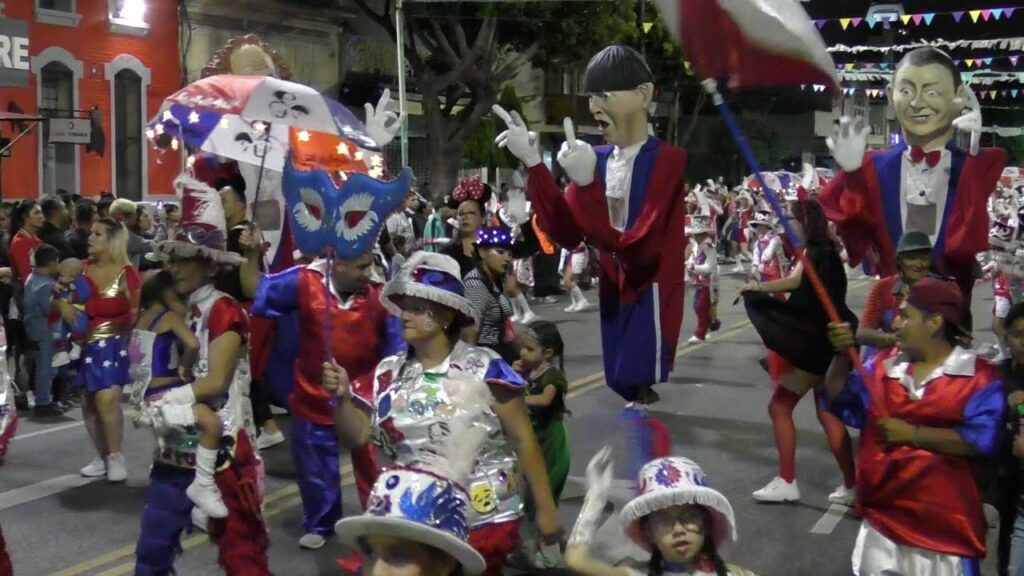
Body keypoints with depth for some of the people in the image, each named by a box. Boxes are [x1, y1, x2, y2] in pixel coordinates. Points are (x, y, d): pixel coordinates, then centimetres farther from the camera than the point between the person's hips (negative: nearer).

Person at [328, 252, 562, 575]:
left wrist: (545, 508, -6)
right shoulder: (388, 374, 2)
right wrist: (343, 397, -15)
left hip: (484, 519, -3)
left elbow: (523, 440, -7)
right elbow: (354, 437, 3)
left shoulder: (485, 369, -10)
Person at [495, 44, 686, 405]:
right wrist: (532, 163, -8)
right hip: (614, 295, 7)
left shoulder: (666, 161, -16)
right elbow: (567, 233, -2)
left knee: (654, 401, -5)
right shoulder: (599, 160, 5)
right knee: (627, 394, 15)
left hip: (651, 298, -7)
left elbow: (633, 248, -23)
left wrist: (585, 184, -31)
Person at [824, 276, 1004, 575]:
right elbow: (840, 404, 6)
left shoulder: (979, 376, -10)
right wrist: (842, 356, -10)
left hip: (944, 527, -5)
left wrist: (913, 434, -19)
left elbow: (982, 439, -20)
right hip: (882, 518, 5)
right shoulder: (882, 365, 6)